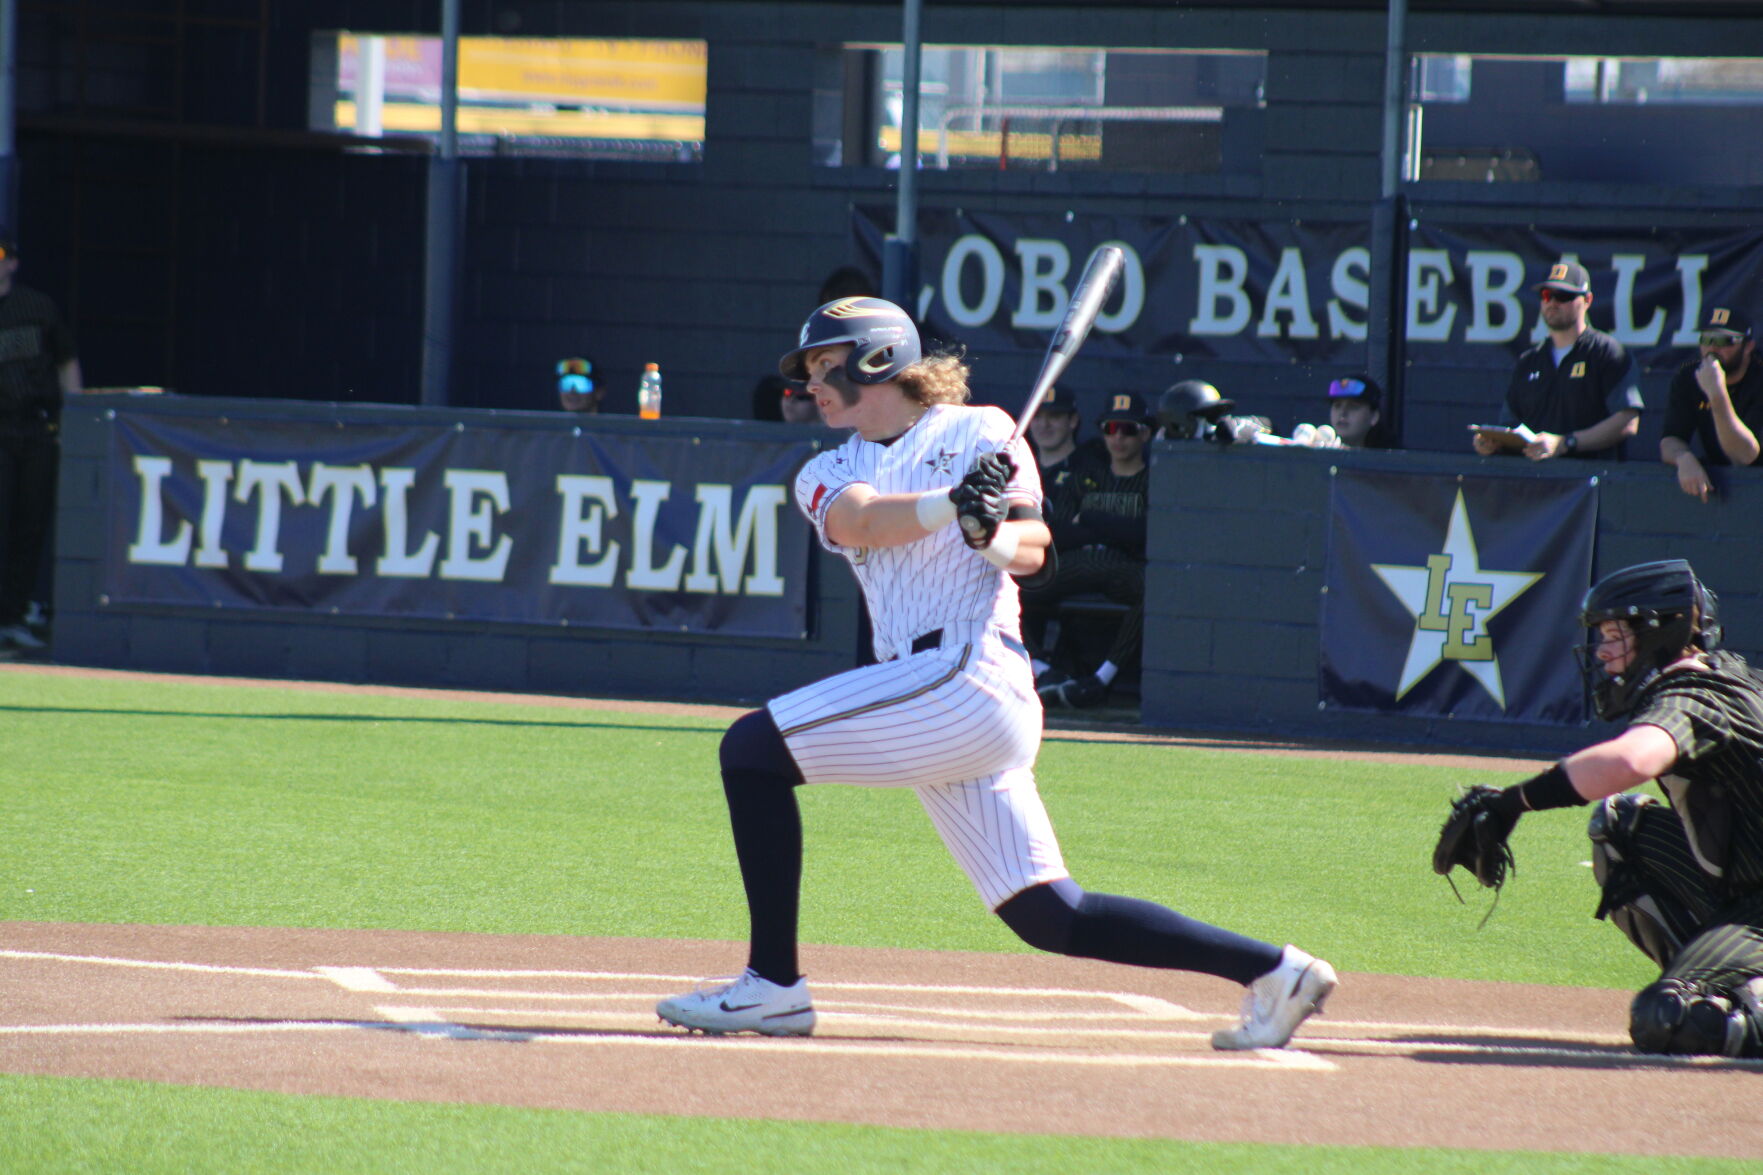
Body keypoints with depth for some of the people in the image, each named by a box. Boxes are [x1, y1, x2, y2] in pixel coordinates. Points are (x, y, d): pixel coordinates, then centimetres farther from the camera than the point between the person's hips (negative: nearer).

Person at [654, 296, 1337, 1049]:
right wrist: (950, 505, -21)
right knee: (1052, 918, 2)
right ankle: (1271, 970, 6)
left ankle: (773, 984, -15)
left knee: (752, 749, -14)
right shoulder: (828, 475, 22)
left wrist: (995, 535, -26)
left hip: (970, 673, -7)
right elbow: (861, 520, -2)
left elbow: (1033, 551, -3)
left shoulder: (977, 432, 8)